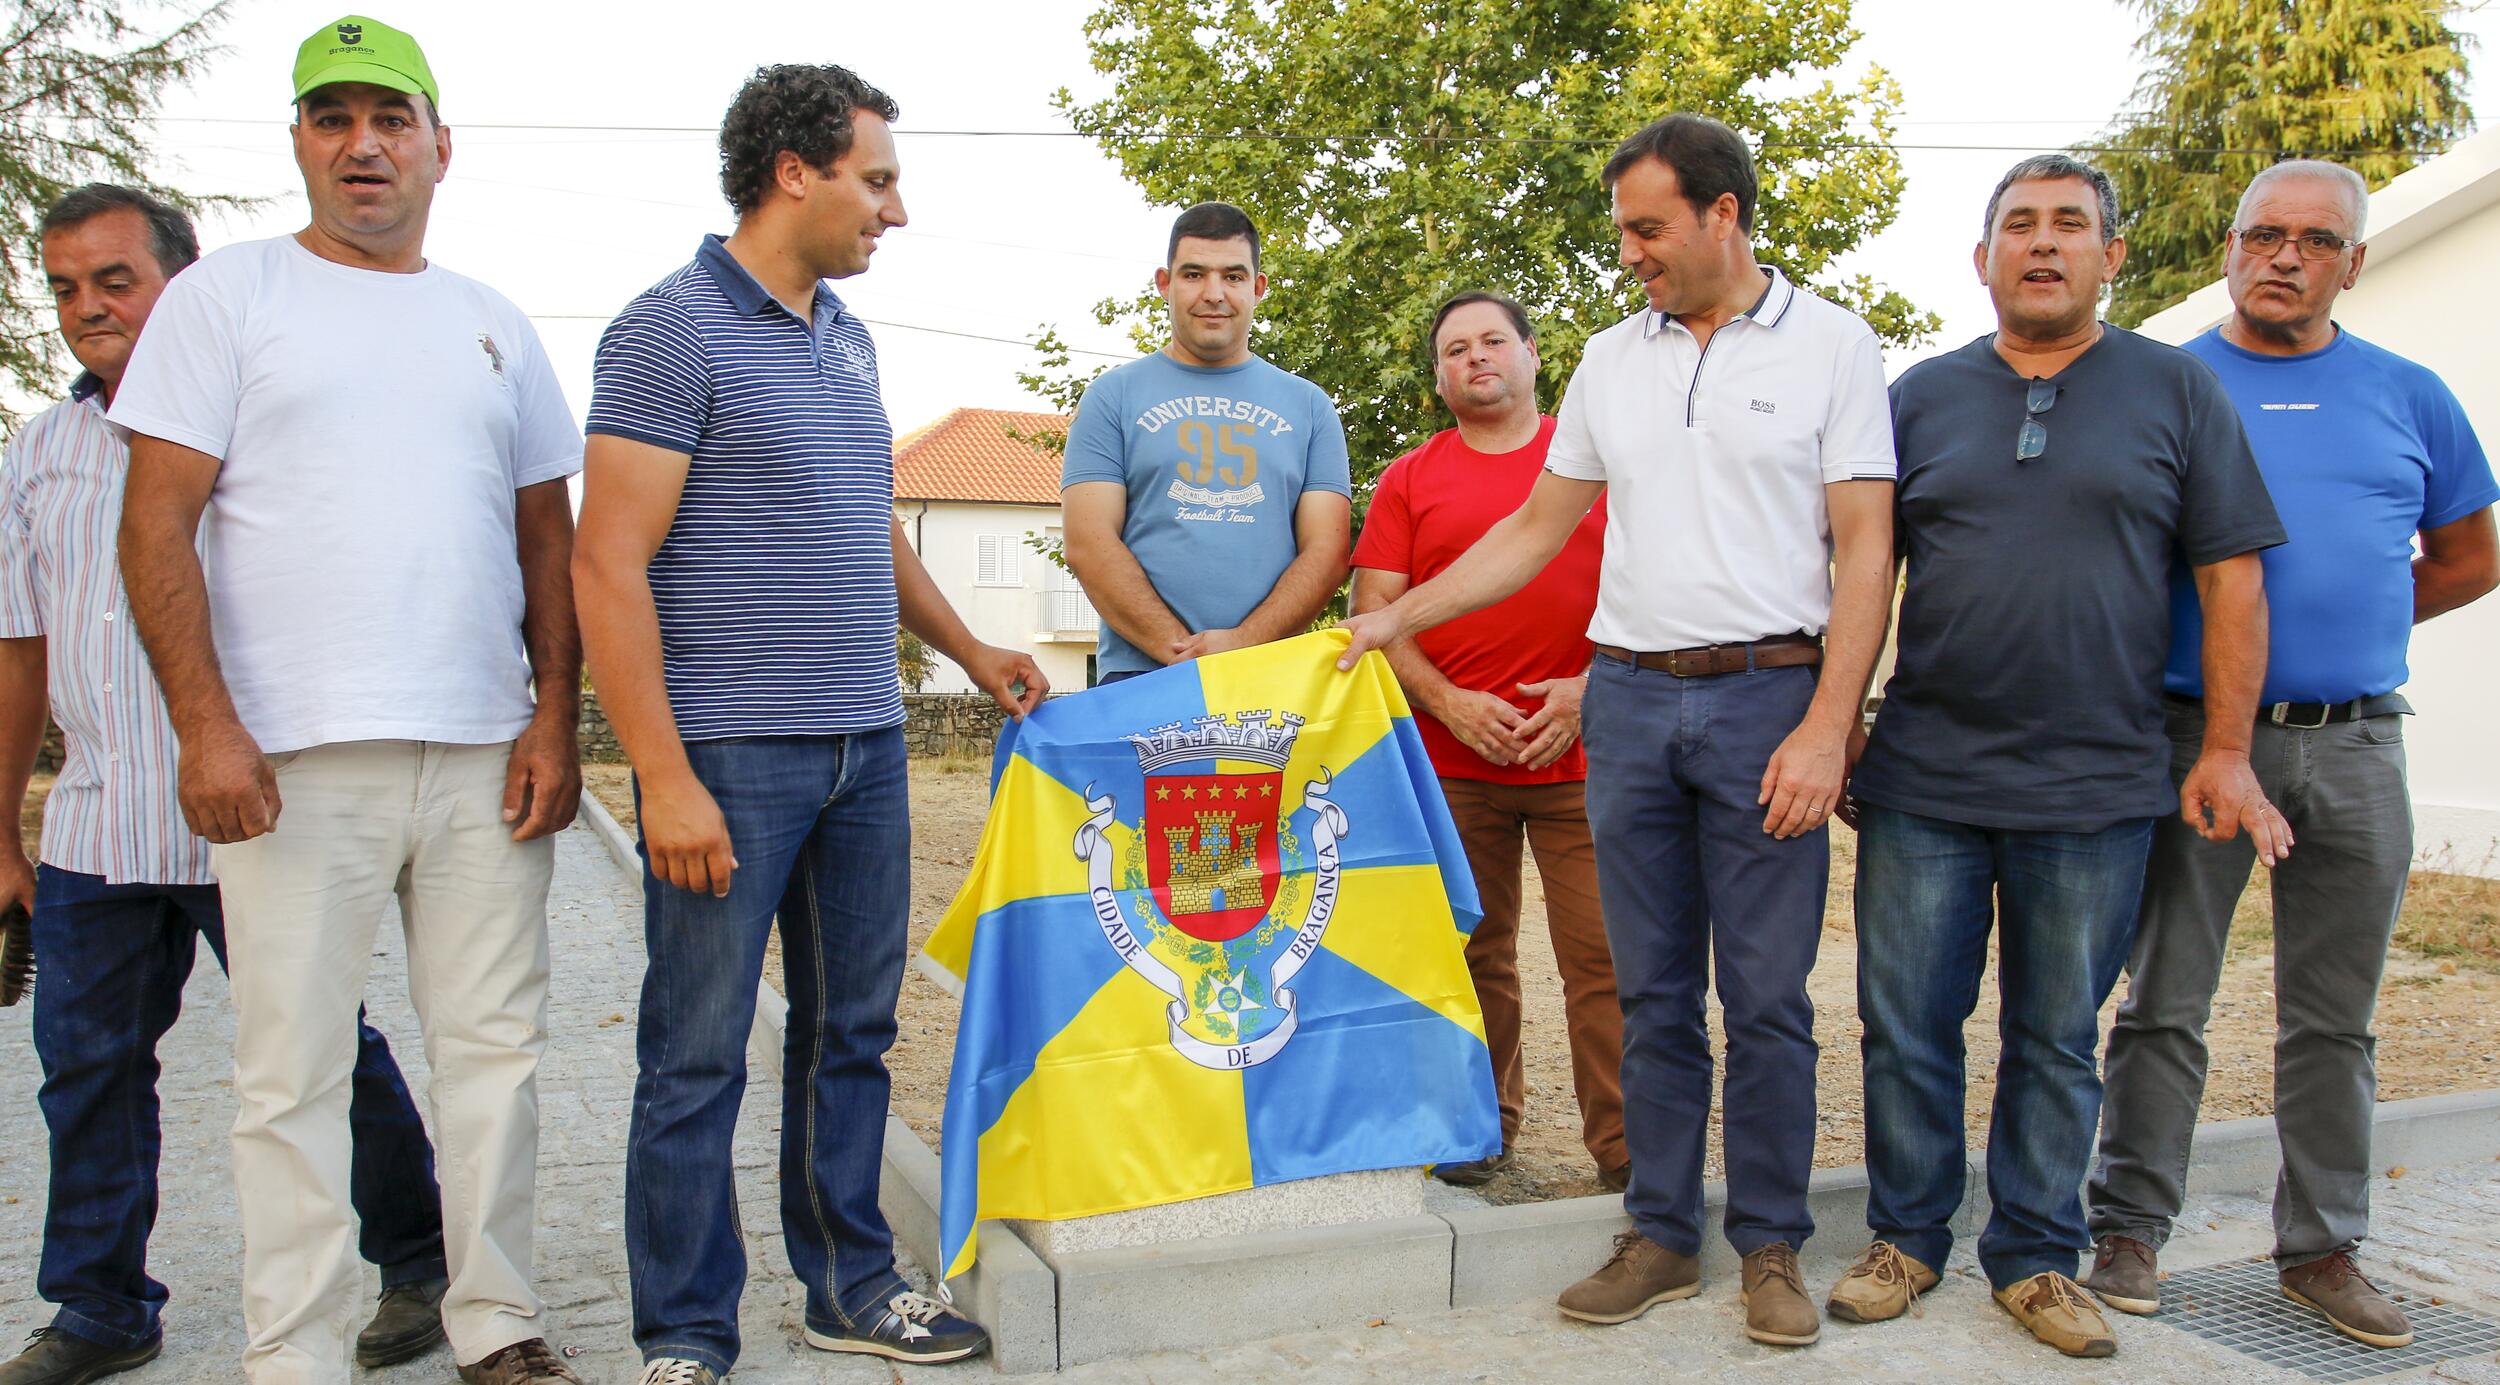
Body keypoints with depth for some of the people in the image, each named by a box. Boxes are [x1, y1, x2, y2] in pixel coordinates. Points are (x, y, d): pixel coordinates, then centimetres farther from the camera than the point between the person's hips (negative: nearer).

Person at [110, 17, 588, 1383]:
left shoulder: (494, 324, 16)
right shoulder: (227, 296, 5)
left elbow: (547, 535, 15)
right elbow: (157, 522, -2)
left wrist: (555, 719, 4)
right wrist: (206, 728, -12)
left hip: (485, 753, 4)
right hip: (296, 756, -3)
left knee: (495, 1048, 8)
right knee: (293, 1074, 2)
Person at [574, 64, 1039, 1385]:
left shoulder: (848, 337, 15)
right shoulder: (673, 331, -9)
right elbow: (609, 566, -14)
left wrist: (970, 652, 23)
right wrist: (665, 779, -18)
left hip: (865, 749, 8)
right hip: (732, 755, -7)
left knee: (851, 1031, 14)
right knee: (700, 1056, 1)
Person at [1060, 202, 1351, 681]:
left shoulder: (1309, 405, 14)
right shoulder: (1114, 395, 9)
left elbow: (1326, 550, 5)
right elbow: (1088, 545, -1)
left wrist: (1245, 642, -12)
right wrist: (1180, 650, -13)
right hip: (1140, 678, -1)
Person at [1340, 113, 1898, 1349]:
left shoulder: (1830, 347, 0)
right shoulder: (1611, 359, 13)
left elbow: (1864, 551, -4)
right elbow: (1538, 527, 16)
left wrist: (1826, 727, -13)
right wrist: (1394, 618, 9)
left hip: (1767, 699, -4)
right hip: (1628, 698, 4)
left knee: (1766, 995, 1)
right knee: (1652, 992, 9)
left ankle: (1770, 1246, 16)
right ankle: (1661, 1235, 20)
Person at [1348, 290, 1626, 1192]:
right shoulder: (1410, 481, 11)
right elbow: (1374, 610, 5)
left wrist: (1594, 686, -6)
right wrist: (1448, 702, -8)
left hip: (1583, 750, -1)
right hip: (1455, 756, 2)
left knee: (1605, 955, -4)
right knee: (1474, 954, 8)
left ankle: (1625, 1145, 6)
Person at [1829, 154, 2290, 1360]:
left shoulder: (2176, 390, 4)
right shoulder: (1921, 396, 7)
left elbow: (2231, 579, 3)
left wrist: (2227, 748, -2)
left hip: (2097, 791, -1)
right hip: (1922, 780, 1)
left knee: (2057, 1042, 10)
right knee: (1905, 1026, 6)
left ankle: (2035, 1258, 24)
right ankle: (1907, 1237, 23)